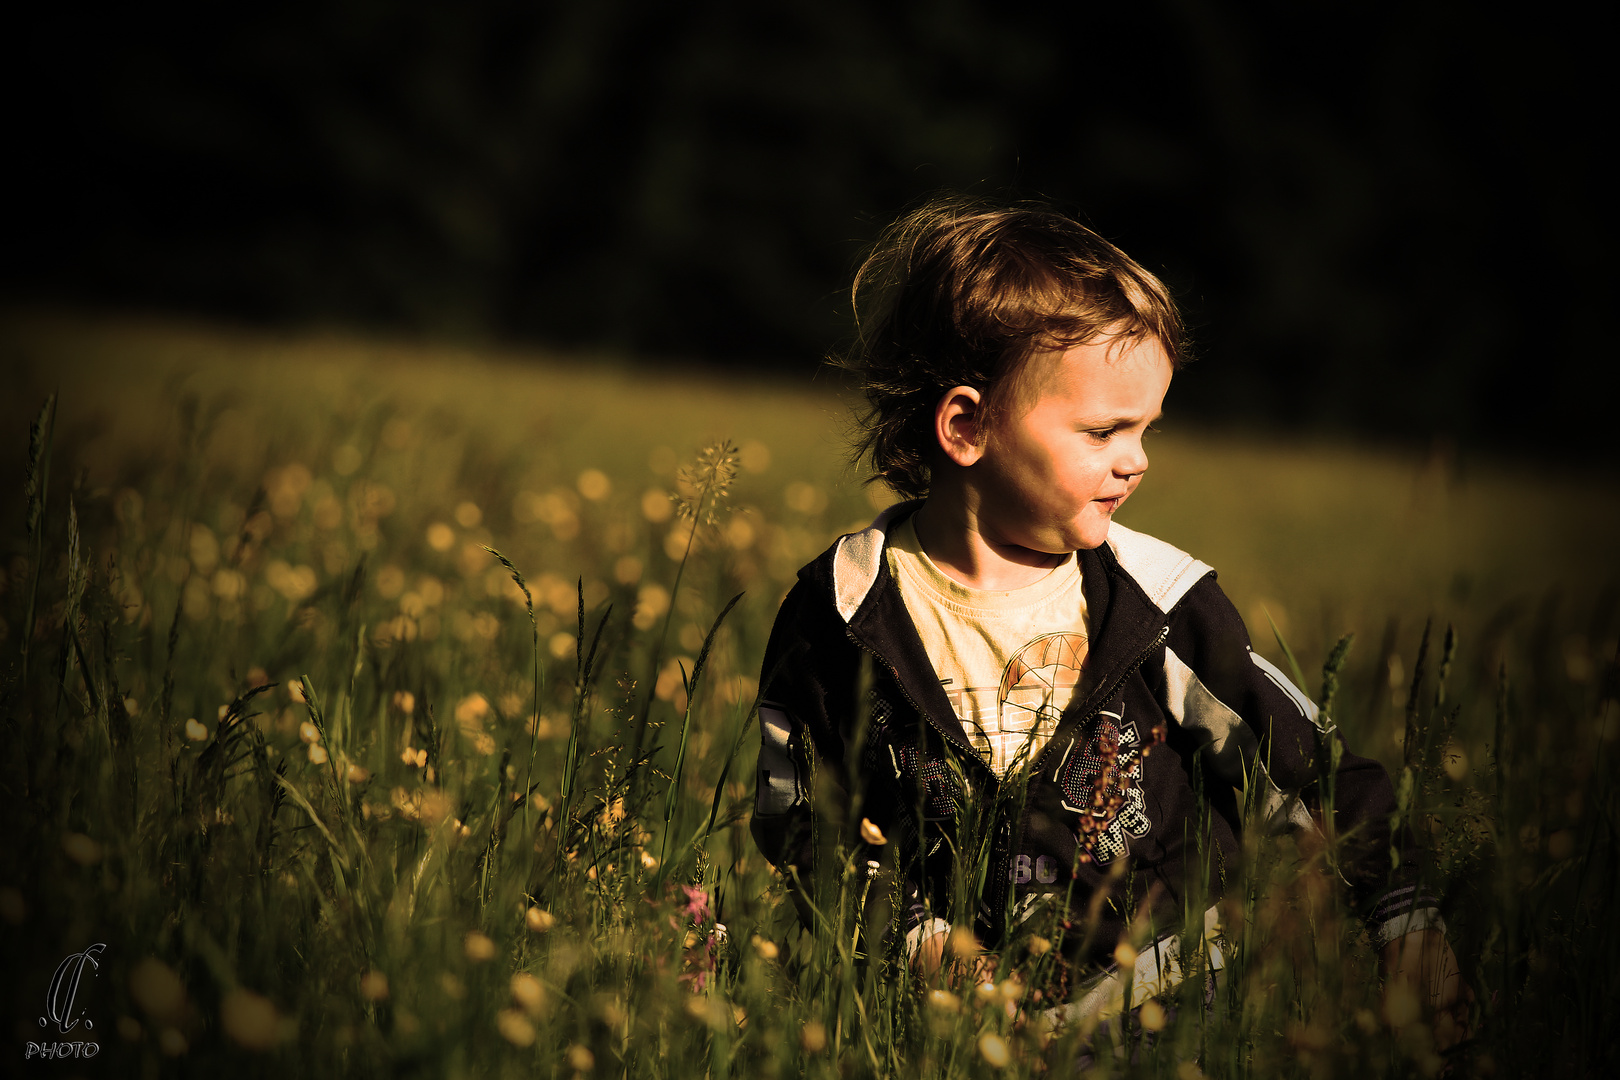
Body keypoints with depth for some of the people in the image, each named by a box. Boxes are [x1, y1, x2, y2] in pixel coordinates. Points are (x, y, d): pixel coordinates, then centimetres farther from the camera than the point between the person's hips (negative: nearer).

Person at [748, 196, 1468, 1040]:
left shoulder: (1159, 601, -1)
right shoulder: (839, 611, -4)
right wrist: (913, 933, -9)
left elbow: (1315, 772, 5)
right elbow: (798, 815, 4)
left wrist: (1405, 923, -3)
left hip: (1154, 1001, 0)